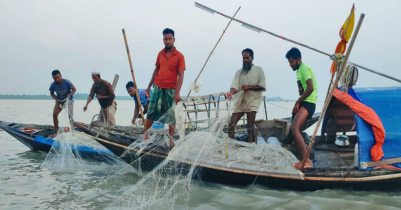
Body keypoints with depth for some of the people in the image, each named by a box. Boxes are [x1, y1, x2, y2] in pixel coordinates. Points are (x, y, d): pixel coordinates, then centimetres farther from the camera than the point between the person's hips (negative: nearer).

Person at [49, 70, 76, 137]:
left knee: (69, 116, -12)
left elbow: (74, 89, -12)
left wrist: (69, 94, -31)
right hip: (59, 101, 2)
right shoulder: (53, 85, -15)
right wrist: (56, 99, -16)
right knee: (54, 114, -13)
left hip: (68, 100, -2)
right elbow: (52, 94, 1)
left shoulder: (67, 82, -22)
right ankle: (56, 131, -2)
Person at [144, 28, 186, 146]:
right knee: (151, 112, 5)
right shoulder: (160, 54, 9)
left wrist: (177, 92, -18)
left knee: (170, 115, 3)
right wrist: (149, 86, 14)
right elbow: (156, 70, 16)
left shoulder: (179, 56, -5)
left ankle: (171, 139, 12)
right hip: (157, 88, 4)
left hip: (170, 90, -4)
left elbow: (181, 75, -9)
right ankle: (146, 135, 15)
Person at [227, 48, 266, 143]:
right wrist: (231, 93, -23)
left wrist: (249, 87, -13)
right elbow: (234, 86, 0)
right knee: (231, 124, -2)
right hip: (240, 101, 4)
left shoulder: (258, 70, 7)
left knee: (250, 126, -12)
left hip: (252, 100, -4)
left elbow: (263, 87, -1)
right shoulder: (239, 72, 14)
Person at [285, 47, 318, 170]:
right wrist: (297, 104, 13)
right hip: (302, 103, 11)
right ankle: (303, 161, 19)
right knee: (295, 131, 11)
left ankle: (306, 161, -28)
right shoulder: (299, 70, 21)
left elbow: (310, 88, -22)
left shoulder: (304, 68, -9)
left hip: (308, 103, -11)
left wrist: (297, 102, -16)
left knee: (294, 129, -27)